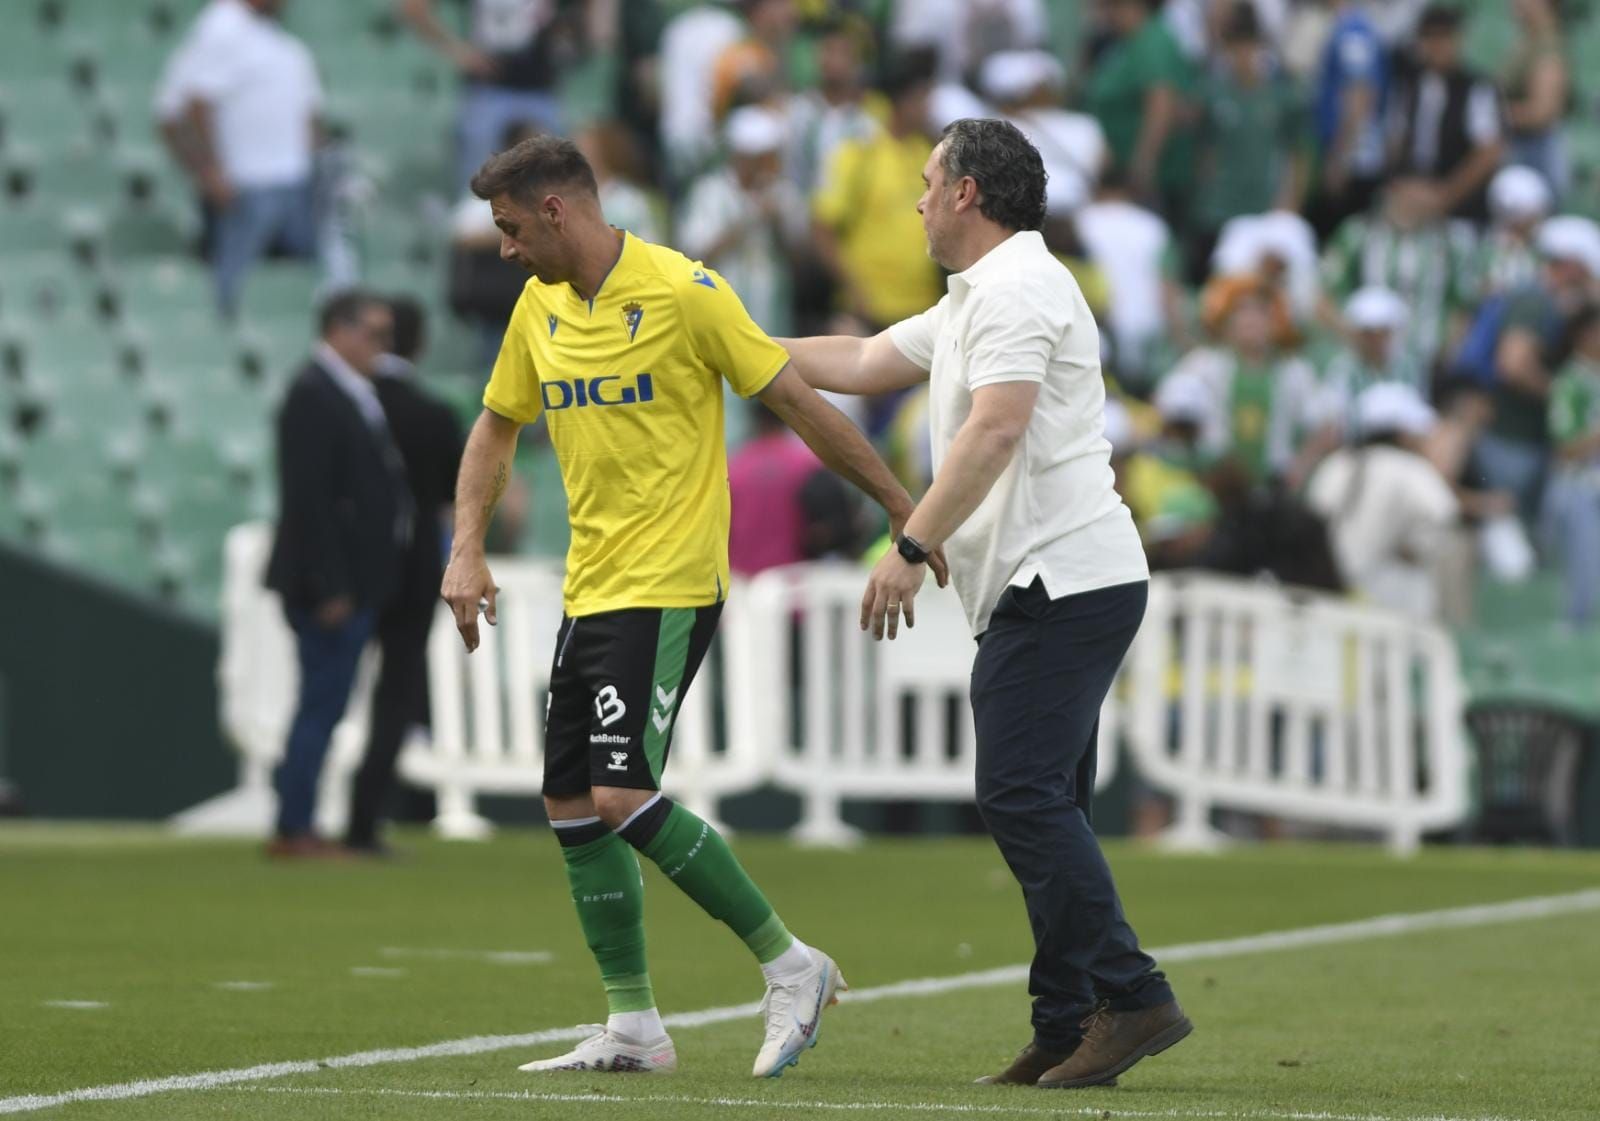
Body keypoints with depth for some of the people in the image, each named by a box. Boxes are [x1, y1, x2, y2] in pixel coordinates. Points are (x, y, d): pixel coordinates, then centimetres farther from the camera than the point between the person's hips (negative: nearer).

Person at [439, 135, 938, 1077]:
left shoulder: (682, 291, -12)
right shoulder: (540, 308, 9)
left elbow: (797, 402, -9)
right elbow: (497, 427, 21)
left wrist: (902, 507, -7)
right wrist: (467, 550, 8)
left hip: (668, 589, -8)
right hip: (589, 591, 8)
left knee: (622, 795, -18)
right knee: (571, 804, 6)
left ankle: (790, 964, -5)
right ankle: (633, 1028, 14)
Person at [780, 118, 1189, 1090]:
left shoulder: (1016, 290, -10)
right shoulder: (976, 299, 24)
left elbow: (994, 430, -22)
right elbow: (863, 363, 32)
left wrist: (912, 548, -24)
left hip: (1061, 581, -11)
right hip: (1063, 584, 11)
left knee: (1022, 794, -15)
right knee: (1040, 806, 8)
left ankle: (1130, 998, -18)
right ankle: (1069, 1031, 7)